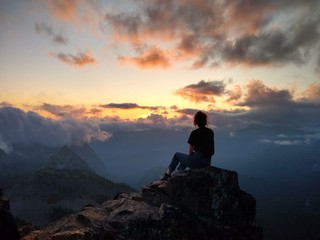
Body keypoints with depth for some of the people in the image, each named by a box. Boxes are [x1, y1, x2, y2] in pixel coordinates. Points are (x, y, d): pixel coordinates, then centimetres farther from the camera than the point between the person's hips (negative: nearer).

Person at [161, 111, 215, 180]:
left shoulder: (194, 133, -13)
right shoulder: (211, 132, 5)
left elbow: (190, 151, -8)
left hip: (197, 161, -6)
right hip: (207, 162, 6)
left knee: (177, 155, 19)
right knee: (184, 158, 31)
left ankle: (168, 174, 28)